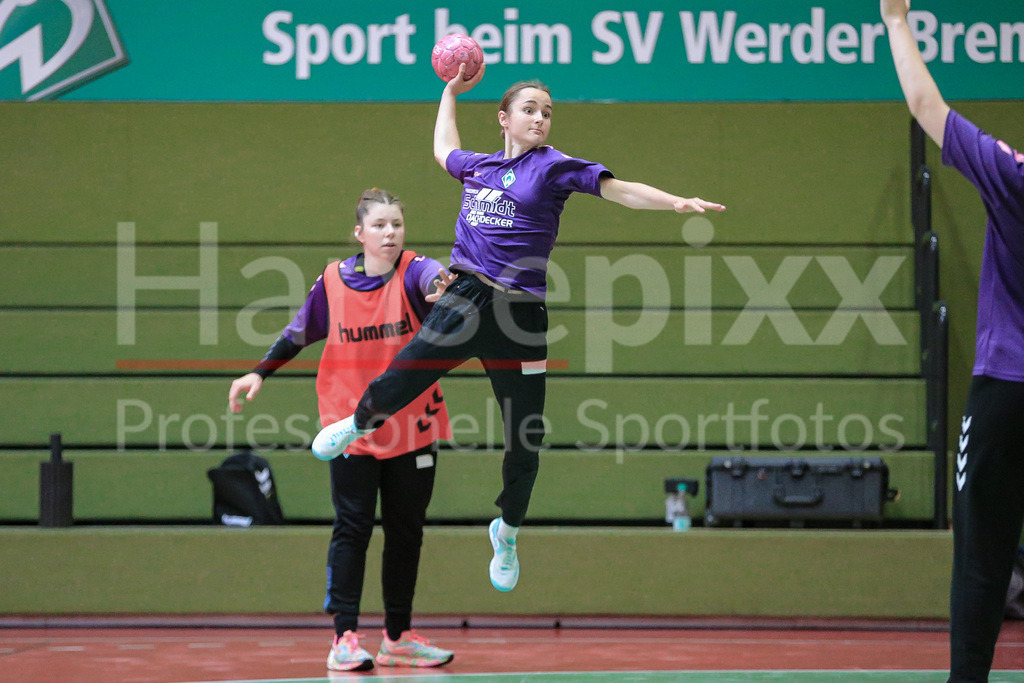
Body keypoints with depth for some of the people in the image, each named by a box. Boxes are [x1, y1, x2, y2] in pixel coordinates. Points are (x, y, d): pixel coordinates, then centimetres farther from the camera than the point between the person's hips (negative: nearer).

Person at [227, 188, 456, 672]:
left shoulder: (414, 272, -8)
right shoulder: (332, 282, -3)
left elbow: (438, 281, -33)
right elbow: (299, 333, 13)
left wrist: (445, 287, -56)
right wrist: (259, 374, 10)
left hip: (412, 428, 1)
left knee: (406, 532, 9)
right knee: (352, 529, -5)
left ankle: (398, 637, 20)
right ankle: (344, 637, -6)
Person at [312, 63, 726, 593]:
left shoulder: (553, 167, 3)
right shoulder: (477, 166, 15)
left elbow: (619, 188, -7)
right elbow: (444, 150, 38)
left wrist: (676, 203, -20)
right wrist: (452, 91, 42)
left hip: (520, 311, -2)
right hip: (465, 299, 2)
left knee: (526, 440, 2)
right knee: (397, 383, -9)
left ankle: (506, 532, 25)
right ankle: (358, 423, 27)